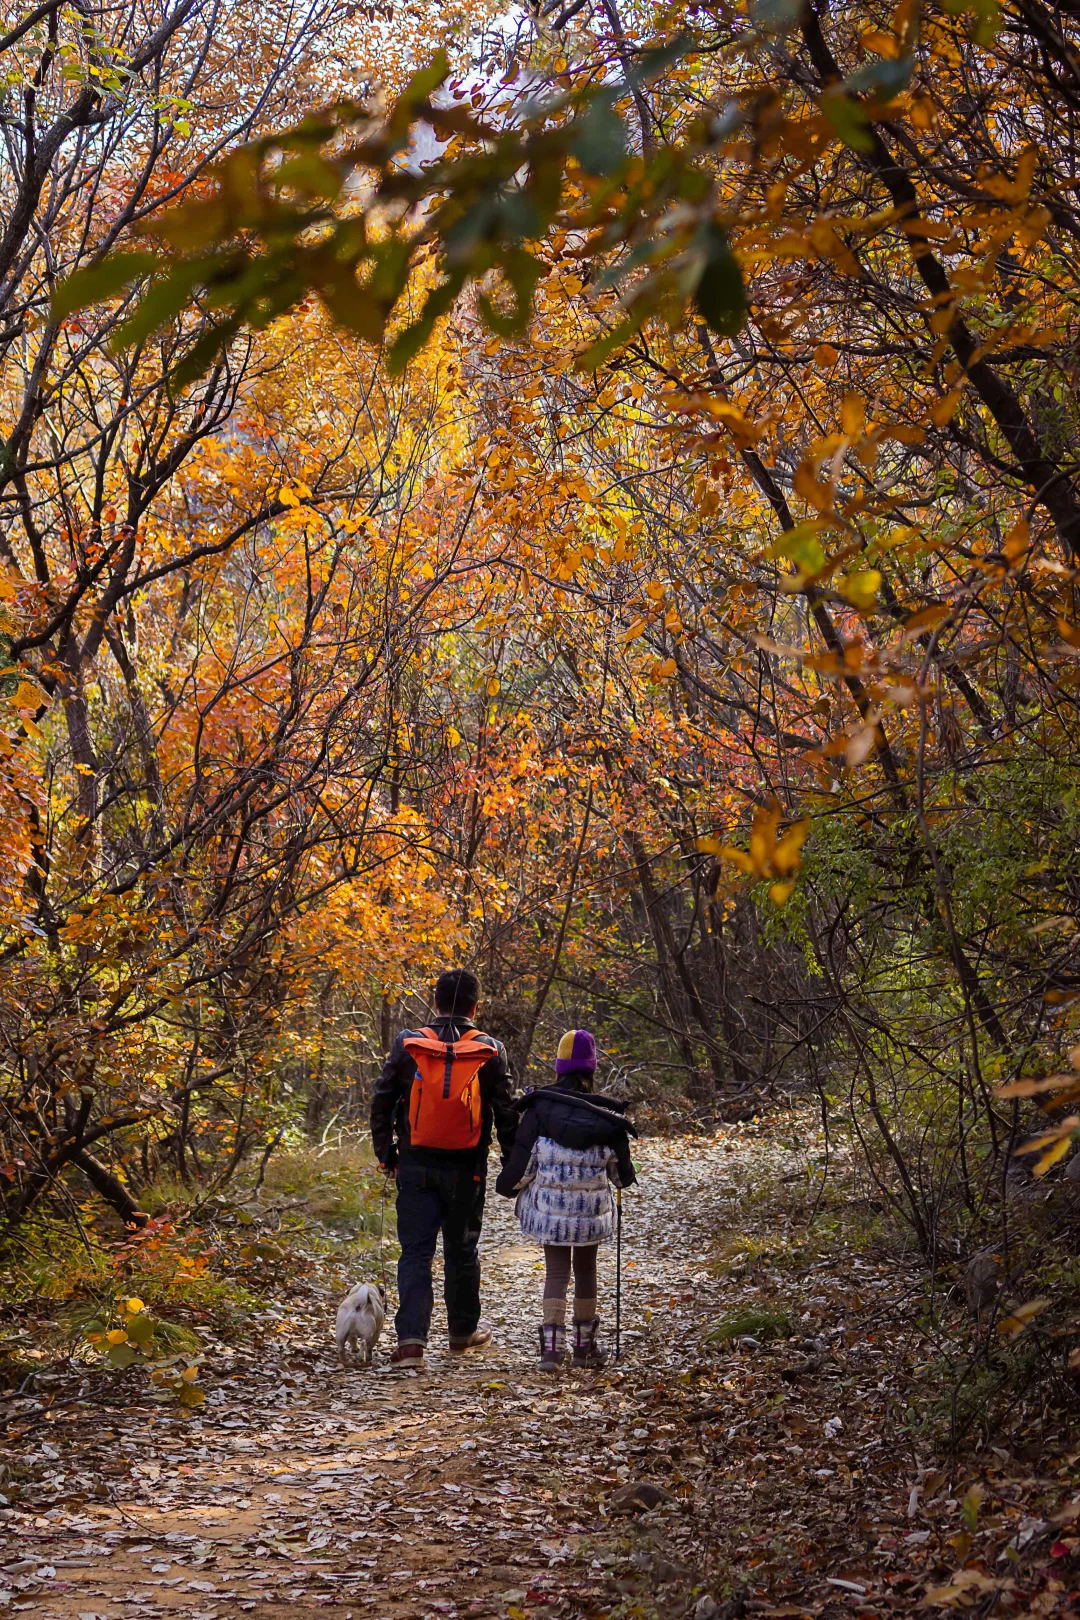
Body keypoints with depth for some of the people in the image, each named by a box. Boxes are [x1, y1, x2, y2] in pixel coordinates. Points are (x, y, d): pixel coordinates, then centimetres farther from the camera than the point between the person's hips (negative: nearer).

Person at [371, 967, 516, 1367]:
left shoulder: (408, 1046, -3)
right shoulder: (489, 1053, -5)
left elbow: (381, 1105, 1)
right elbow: (506, 1115, -1)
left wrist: (386, 1154, 12)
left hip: (416, 1168, 0)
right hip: (466, 1170, 0)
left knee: (415, 1252, 3)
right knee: (461, 1251, 16)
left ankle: (411, 1339, -10)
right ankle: (464, 1332, 31)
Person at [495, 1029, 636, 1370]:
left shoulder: (539, 1108, -9)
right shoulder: (607, 1115, -4)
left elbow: (522, 1162, -8)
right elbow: (622, 1173, 4)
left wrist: (507, 1187, 11)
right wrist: (622, 1178, 28)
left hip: (549, 1207, -1)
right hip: (592, 1209, 1)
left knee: (556, 1271, 7)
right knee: (586, 1270, 16)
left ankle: (552, 1344, -4)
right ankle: (585, 1344, 25)